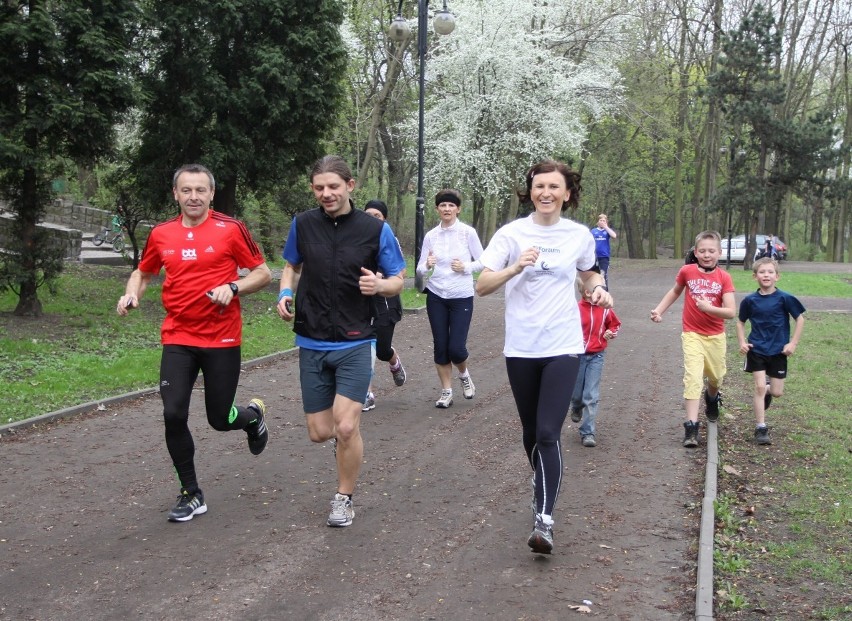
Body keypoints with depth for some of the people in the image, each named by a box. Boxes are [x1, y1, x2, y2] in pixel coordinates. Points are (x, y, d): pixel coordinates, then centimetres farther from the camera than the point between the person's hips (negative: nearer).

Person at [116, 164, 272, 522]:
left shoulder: (231, 229, -6)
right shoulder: (161, 234, 4)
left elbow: (263, 274, 0)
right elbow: (143, 272, 20)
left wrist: (233, 287, -18)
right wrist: (131, 294, -1)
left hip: (222, 340, -3)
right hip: (177, 339, 3)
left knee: (220, 419, 4)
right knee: (173, 415, -8)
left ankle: (253, 415, 42)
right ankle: (191, 494, 10)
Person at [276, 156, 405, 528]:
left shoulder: (375, 229, -5)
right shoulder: (302, 224, 1)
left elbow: (398, 280, 3)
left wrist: (379, 285, -20)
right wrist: (286, 293, -3)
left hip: (355, 343, -3)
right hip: (312, 343, 3)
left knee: (346, 427, -13)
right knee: (319, 432, 4)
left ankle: (344, 499, 10)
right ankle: (344, 438, 42)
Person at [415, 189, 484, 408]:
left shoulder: (468, 232, -5)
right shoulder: (430, 236, 2)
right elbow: (420, 269, 4)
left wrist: (466, 268, -16)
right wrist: (427, 266, -18)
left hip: (462, 298, -2)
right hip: (436, 297, 3)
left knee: (456, 347, -6)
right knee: (440, 346, 5)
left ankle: (463, 374, 27)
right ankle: (446, 392, 19)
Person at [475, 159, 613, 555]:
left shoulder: (580, 236, 2)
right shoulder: (511, 233, -3)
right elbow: (482, 286, -8)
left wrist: (599, 288, 0)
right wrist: (515, 267, -25)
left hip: (563, 347, -1)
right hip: (521, 348, 1)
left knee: (548, 433, -12)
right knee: (531, 431, 14)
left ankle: (544, 521, -13)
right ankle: (541, 482, 43)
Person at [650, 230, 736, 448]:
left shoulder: (724, 278, -9)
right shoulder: (687, 271, -7)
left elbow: (730, 312, -16)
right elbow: (675, 291, 14)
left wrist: (709, 308, -29)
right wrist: (659, 310, 5)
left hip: (716, 336, 2)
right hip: (692, 335, -2)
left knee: (715, 377, 18)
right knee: (693, 377, -16)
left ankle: (712, 399, 54)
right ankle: (691, 427, -17)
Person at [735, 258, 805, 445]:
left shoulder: (784, 298, -9)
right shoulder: (750, 300, -4)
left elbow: (800, 319, -1)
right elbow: (740, 322, 10)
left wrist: (793, 343, -6)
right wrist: (742, 342, -3)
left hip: (778, 351, 0)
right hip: (756, 350, 0)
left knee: (777, 392, 5)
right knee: (759, 387, -7)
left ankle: (766, 390, 42)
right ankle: (760, 428, 2)